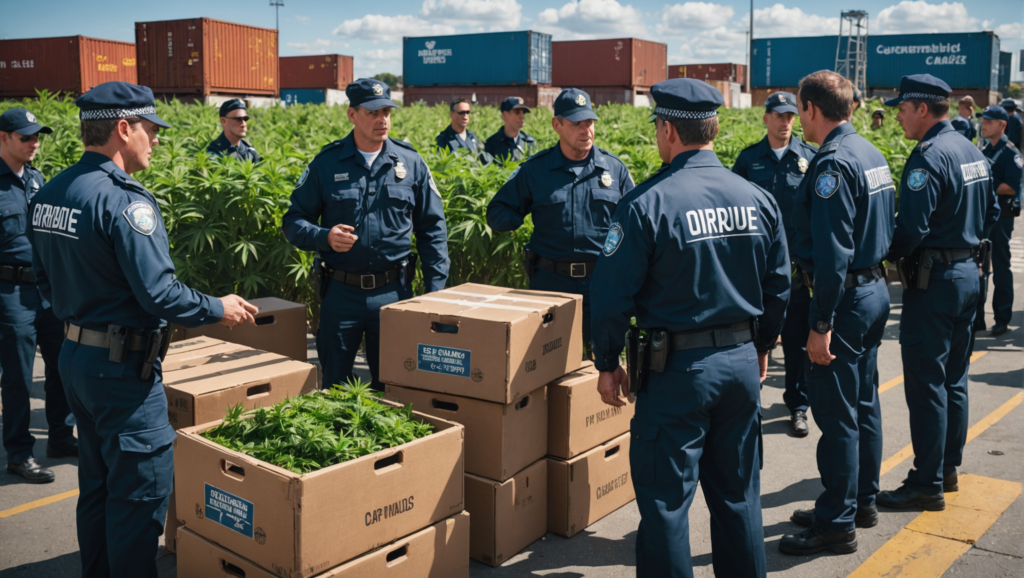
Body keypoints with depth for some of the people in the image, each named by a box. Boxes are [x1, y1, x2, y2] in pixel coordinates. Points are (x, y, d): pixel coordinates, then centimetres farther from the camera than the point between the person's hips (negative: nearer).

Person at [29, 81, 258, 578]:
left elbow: (45, 280, 15)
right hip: (123, 365, -9)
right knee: (141, 488, 3)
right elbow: (158, 292, -23)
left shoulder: (48, 195, 6)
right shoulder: (124, 200, -21)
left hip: (73, 355, 9)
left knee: (97, 482, 21)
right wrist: (218, 309, -9)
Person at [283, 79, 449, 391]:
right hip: (341, 292, 0)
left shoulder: (410, 162, 3)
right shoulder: (327, 163, 0)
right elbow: (294, 221, 3)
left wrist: (436, 290, 0)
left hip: (394, 292, 1)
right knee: (334, 389, 11)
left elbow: (432, 228, 6)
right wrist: (324, 237, -19)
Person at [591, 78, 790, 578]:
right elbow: (778, 287, 11)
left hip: (677, 369, -6)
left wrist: (607, 364, 0)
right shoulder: (757, 198, 3)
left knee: (665, 501, 5)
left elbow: (613, 294, -13)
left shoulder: (647, 204, -15)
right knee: (738, 495, 19)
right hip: (742, 362, 6)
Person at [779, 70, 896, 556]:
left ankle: (836, 524, 9)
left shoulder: (833, 163, -19)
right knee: (863, 404, 18)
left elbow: (832, 253, -23)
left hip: (846, 297, -10)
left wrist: (821, 324, -21)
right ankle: (862, 501, 32)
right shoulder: (871, 153, 11)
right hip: (875, 289, 10)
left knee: (836, 414, -1)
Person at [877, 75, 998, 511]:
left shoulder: (928, 156, -18)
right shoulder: (972, 151, 11)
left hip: (933, 280, -10)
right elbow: (990, 213, 20)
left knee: (926, 385, -3)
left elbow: (912, 228, -23)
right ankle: (948, 468, 27)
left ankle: (927, 485, 3)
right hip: (968, 272, 10)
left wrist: (886, 256, -8)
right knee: (953, 380, 16)